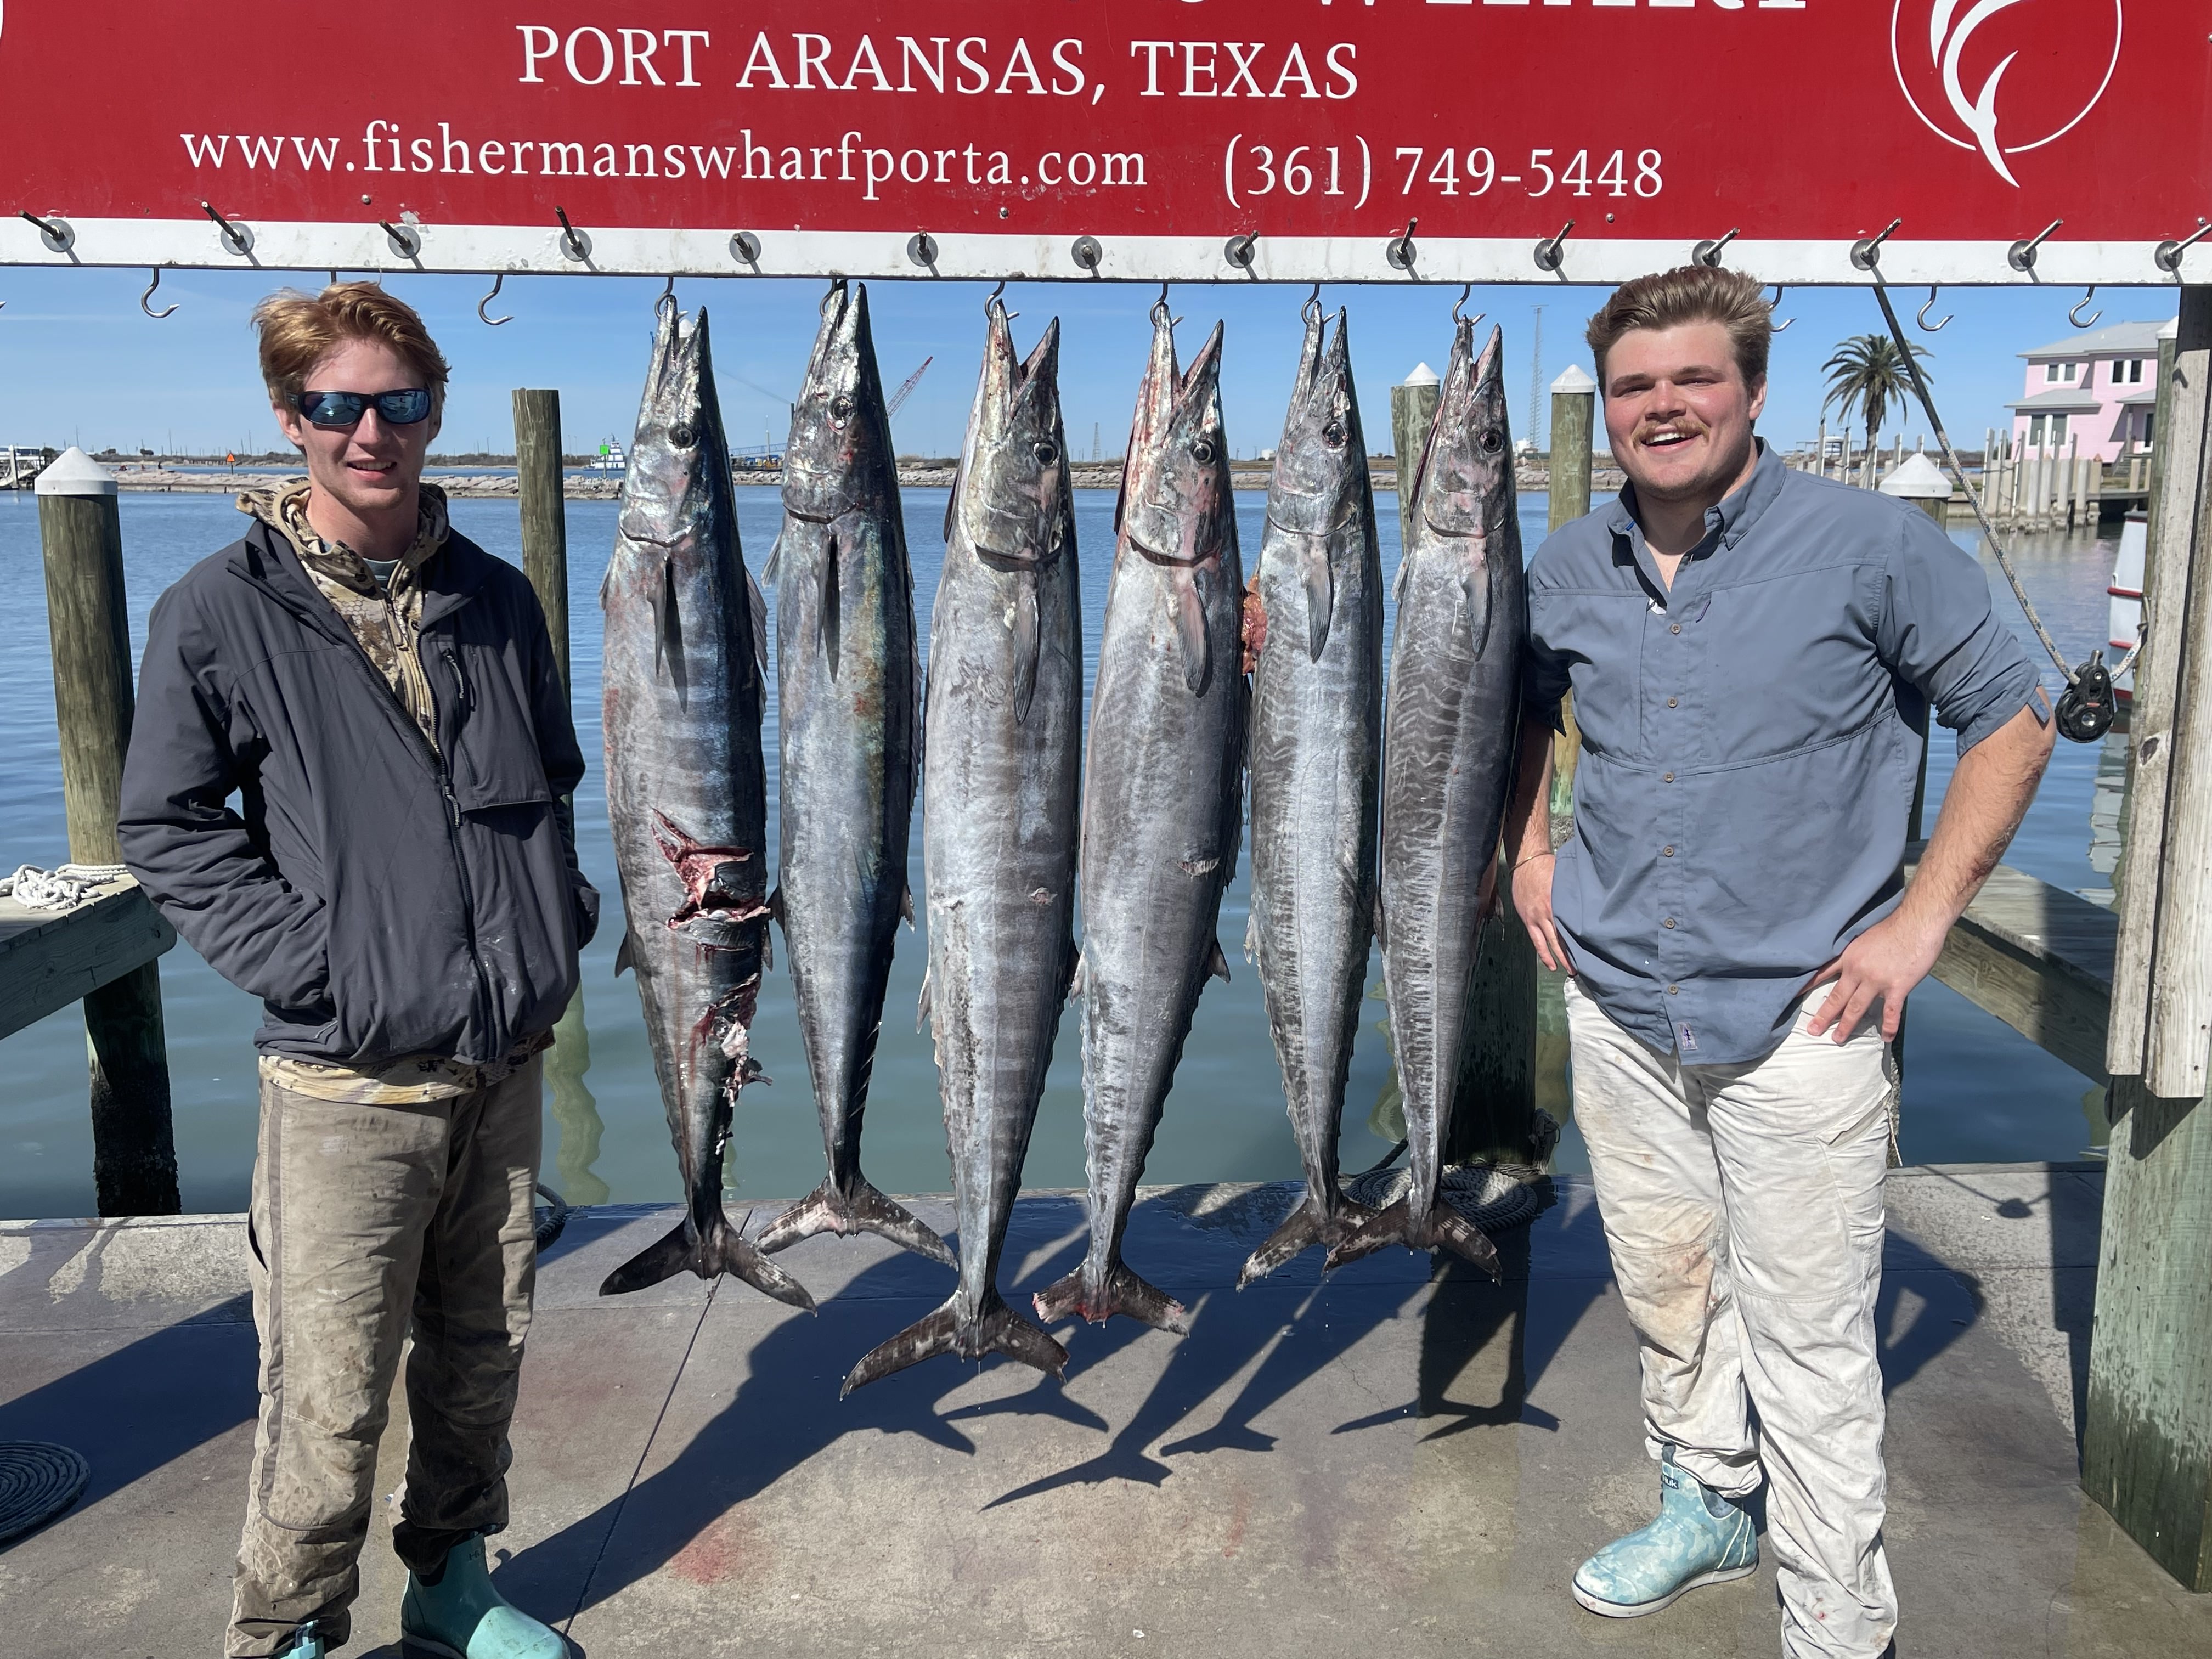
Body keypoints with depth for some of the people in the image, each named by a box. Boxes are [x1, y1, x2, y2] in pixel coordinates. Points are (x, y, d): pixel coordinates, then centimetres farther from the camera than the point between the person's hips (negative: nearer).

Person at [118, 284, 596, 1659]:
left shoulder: (497, 597, 8)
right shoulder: (223, 614, -5)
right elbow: (170, 829, -4)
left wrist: (561, 918, 5)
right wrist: (308, 966, -13)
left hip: (507, 1057, 4)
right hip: (347, 1081, -4)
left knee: (485, 1354, 16)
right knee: (330, 1399, 2)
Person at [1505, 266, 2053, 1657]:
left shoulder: (1869, 543, -9)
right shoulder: (1571, 567, 4)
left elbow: (2015, 718, -3)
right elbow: (1524, 709, 23)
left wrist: (1922, 918, -9)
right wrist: (1530, 850, 10)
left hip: (1799, 1016, -4)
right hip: (1618, 1005, 5)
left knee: (1808, 1344, 1)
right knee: (1665, 1289, 19)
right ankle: (1708, 1504, 41)